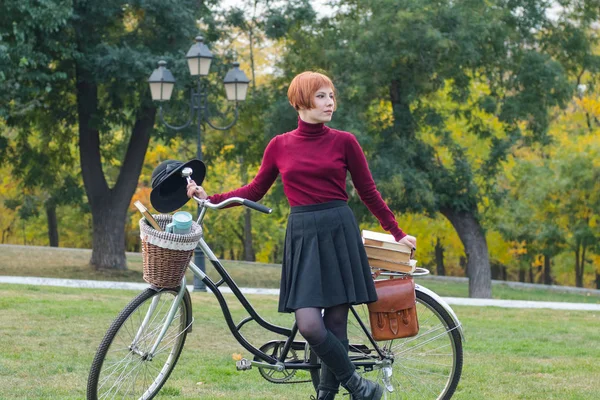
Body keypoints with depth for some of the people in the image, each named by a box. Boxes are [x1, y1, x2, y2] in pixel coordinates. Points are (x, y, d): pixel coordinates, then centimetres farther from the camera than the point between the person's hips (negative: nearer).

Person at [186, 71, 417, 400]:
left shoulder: (344, 142, 2)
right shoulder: (280, 145, 6)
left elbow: (368, 193, 9)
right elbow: (255, 191, 14)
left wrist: (397, 234, 9)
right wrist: (210, 197, 4)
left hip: (339, 233, -1)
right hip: (302, 236, 1)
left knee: (335, 326, -2)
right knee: (310, 326, -11)